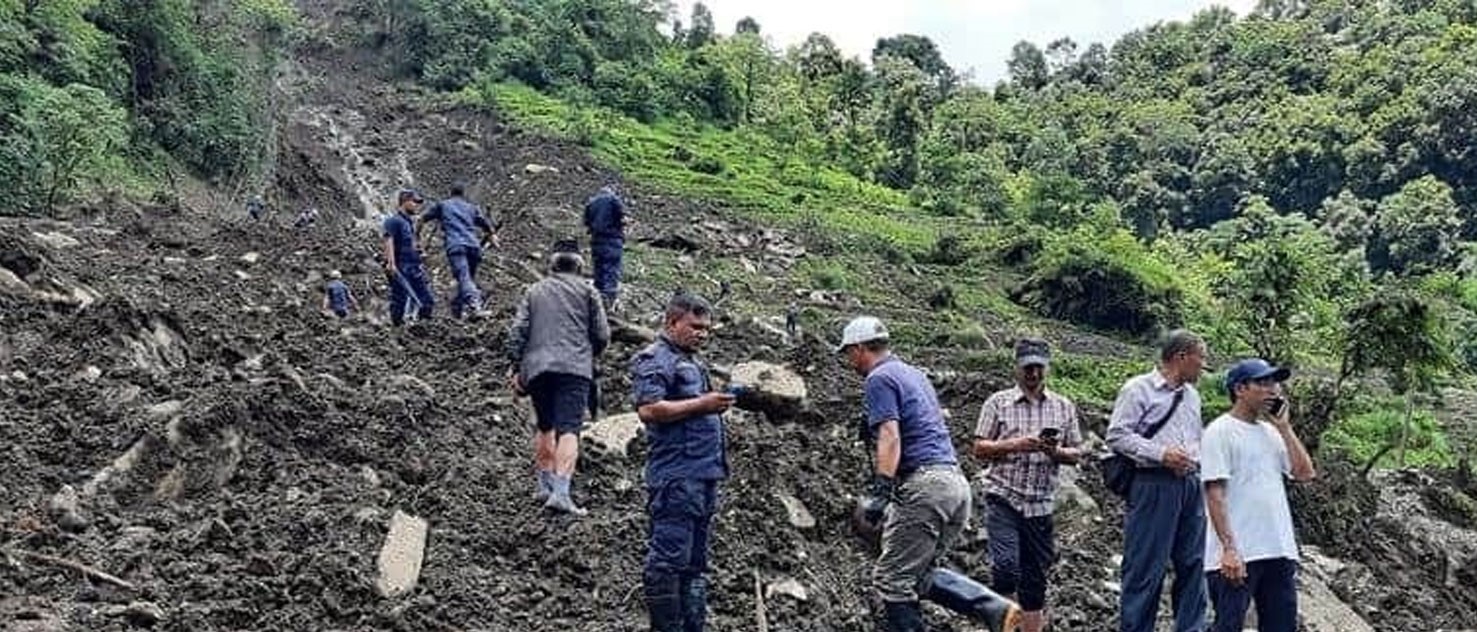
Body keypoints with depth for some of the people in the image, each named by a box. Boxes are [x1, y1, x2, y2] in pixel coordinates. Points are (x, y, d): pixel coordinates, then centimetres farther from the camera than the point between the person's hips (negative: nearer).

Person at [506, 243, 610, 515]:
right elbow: (602, 334, 6)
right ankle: (561, 492, -23)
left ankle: (545, 485, 20)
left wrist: (517, 368, 10)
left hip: (536, 367, 3)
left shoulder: (534, 291, 20)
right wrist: (591, 354, 24)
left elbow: (517, 331, 8)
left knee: (545, 427, 19)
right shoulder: (586, 289, 13)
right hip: (575, 367, -3)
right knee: (568, 429, -10)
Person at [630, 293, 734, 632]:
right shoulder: (654, 359, -7)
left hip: (704, 476, 10)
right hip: (675, 477, -10)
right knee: (669, 559, -7)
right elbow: (648, 410, -20)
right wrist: (701, 404, -19)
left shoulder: (693, 362, 23)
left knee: (696, 561, 13)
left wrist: (716, 404, 15)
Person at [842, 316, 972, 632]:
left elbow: (890, 438, -16)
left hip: (925, 484, -9)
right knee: (917, 576, 15)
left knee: (891, 579, -5)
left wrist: (881, 490, -23)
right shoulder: (916, 374, 24)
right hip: (958, 483, 9)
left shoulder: (879, 379, -3)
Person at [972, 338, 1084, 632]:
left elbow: (1076, 454, 11)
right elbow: (979, 448, -2)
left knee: (1035, 577, 8)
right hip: (1003, 498, -3)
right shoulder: (998, 403, 2)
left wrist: (1056, 452, -11)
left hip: (1041, 505, 3)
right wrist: (1016, 445, -16)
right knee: (1006, 566, -17)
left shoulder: (1064, 407, 10)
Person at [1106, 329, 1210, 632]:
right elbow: (1117, 435, -11)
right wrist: (1160, 454, -18)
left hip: (1190, 486, 7)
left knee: (1193, 564, 8)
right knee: (1146, 567, -4)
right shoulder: (1139, 389, -5)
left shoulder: (1192, 395, 19)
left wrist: (1197, 462, 14)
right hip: (1154, 486, -7)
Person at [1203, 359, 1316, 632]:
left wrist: (1284, 427, 3)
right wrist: (1229, 548, -21)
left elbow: (1305, 473, 6)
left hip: (1278, 550, 8)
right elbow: (1215, 494, -14)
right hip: (1236, 554, -8)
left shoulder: (1271, 432, 14)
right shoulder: (1220, 431, -8)